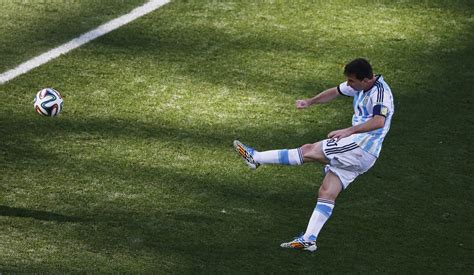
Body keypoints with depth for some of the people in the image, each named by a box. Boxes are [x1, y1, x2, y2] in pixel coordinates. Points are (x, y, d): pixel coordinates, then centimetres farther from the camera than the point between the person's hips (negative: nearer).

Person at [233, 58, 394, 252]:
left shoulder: (380, 91, -15)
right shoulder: (360, 86, 14)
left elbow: (379, 121, -32)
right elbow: (336, 92, 31)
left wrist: (349, 131, -38)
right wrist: (310, 102, 22)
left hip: (362, 147, -10)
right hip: (358, 155, 10)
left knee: (309, 151, -11)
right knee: (326, 194, 3)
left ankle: (256, 158, -6)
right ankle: (309, 239, -1)